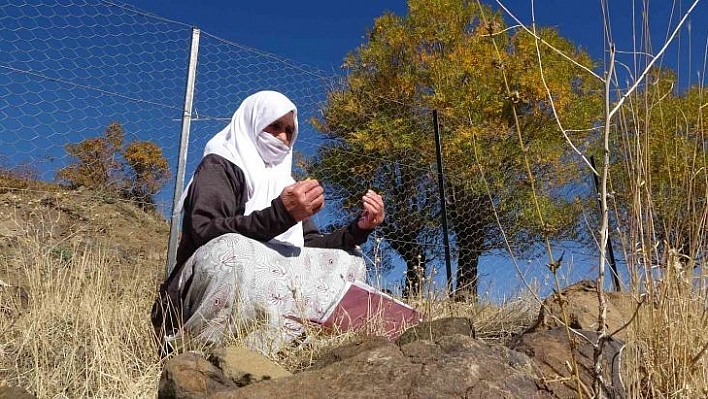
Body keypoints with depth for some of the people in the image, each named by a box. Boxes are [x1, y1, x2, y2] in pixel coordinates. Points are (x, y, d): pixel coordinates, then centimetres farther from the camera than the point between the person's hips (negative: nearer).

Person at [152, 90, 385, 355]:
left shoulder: (284, 183, 18)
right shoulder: (219, 166, -1)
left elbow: (309, 247, 12)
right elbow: (206, 234, -19)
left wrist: (359, 229, -5)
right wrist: (280, 214, -31)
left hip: (265, 294, 7)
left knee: (348, 261, -4)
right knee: (231, 251, -37)